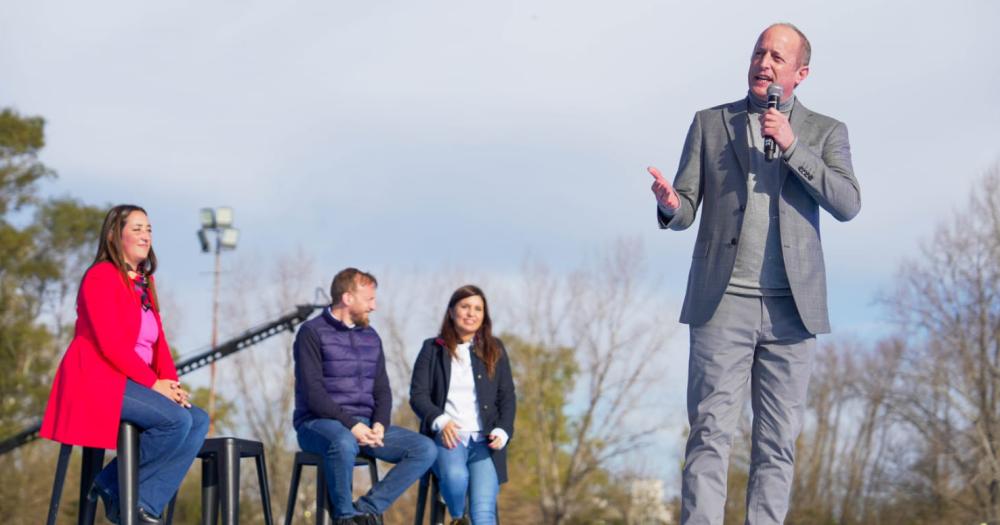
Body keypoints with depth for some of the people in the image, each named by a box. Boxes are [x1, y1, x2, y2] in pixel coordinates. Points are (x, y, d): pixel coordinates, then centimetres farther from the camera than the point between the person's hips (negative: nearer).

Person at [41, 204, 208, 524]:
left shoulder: (144, 283, 20)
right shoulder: (101, 276, -7)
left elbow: (158, 342, 15)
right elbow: (110, 342, -17)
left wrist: (171, 384, -4)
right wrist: (153, 383, -17)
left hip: (133, 385, 9)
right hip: (98, 382, -9)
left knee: (199, 421, -10)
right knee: (177, 420, -26)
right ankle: (112, 486, -9)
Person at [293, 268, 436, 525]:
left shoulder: (371, 337, 16)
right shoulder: (312, 333, -4)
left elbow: (382, 390, 13)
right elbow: (312, 391, -13)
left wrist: (380, 424, -8)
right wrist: (350, 424, -22)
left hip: (364, 425, 6)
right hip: (319, 423, -6)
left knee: (426, 449, -15)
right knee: (345, 443, -42)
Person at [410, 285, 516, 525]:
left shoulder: (495, 350, 15)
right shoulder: (433, 349, 10)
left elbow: (507, 397, 12)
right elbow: (418, 395, 4)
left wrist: (502, 431, -7)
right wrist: (441, 421, -16)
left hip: (484, 440, 1)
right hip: (447, 436, -1)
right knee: (455, 475, -34)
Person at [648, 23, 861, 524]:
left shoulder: (825, 132, 11)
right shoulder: (710, 123, 11)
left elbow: (847, 204, -5)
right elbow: (686, 209, 7)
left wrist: (792, 146, -12)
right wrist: (671, 205, -17)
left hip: (790, 308, 1)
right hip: (723, 303, -1)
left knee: (777, 443, 1)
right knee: (710, 434, -8)